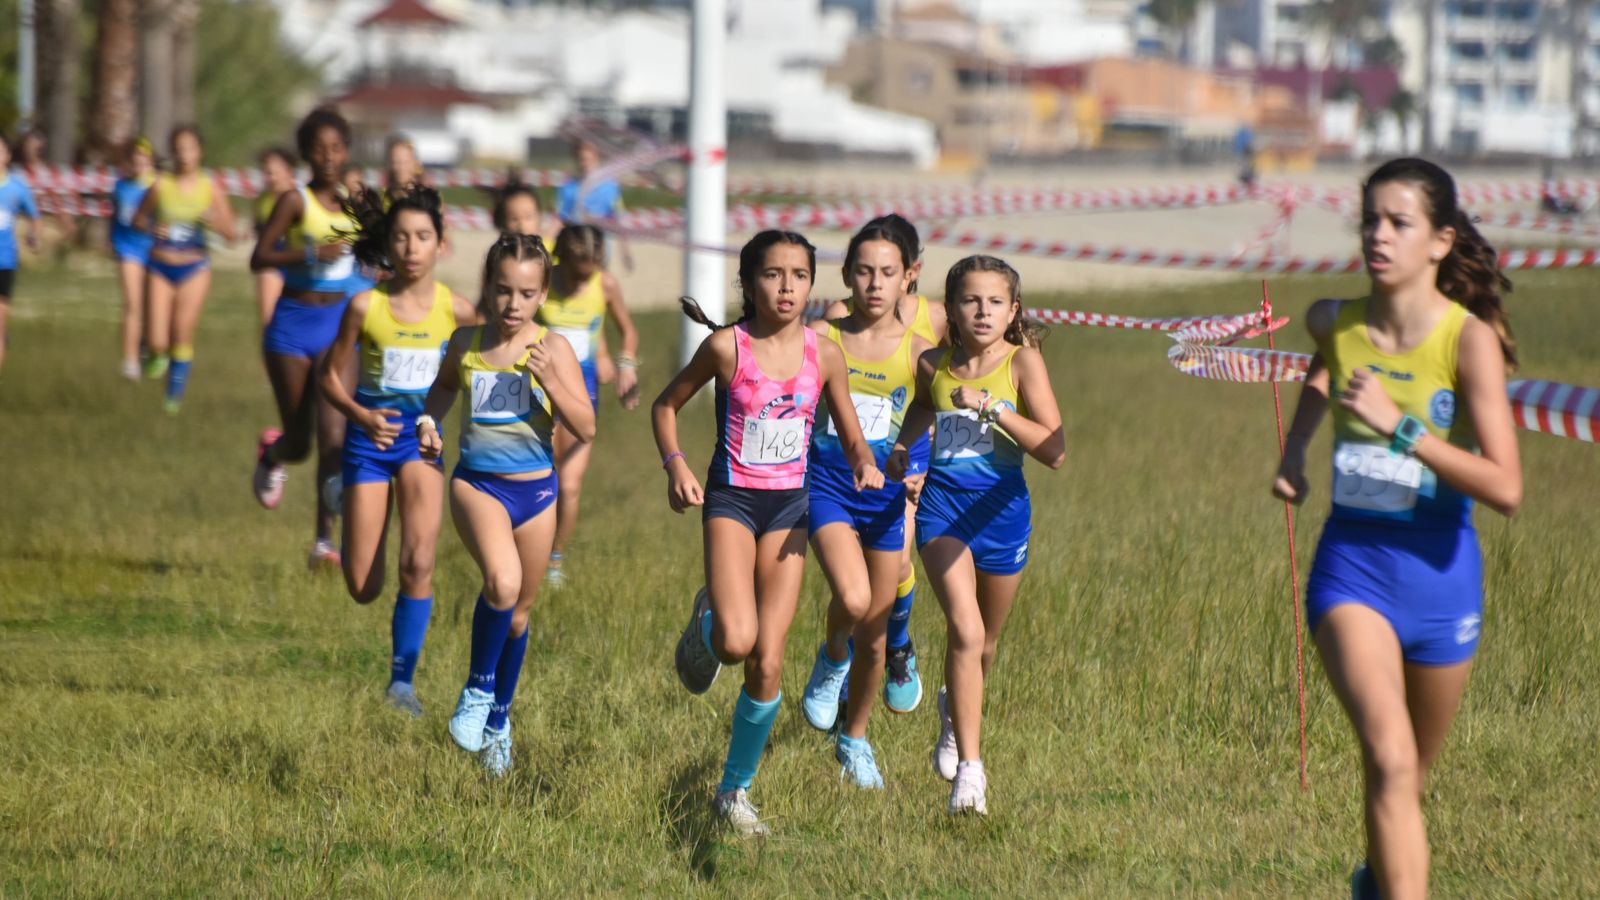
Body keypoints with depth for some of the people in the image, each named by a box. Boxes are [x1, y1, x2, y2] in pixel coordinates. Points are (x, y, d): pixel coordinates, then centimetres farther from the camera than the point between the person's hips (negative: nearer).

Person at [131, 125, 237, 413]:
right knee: (156, 341, -7)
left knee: (183, 334, -1)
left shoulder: (211, 188, -4)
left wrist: (215, 223, -22)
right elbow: (138, 218, 7)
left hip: (194, 268, 0)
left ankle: (175, 392, 16)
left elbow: (230, 234, -1)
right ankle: (157, 354, 29)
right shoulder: (161, 186, -6)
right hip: (161, 268, 0)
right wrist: (152, 228, -14)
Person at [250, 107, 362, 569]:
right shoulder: (295, 201, -7)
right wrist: (310, 255, -27)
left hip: (338, 324, 3)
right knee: (299, 440, 5)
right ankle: (272, 454, 43)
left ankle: (324, 540, -8)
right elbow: (259, 257, -15)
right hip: (293, 325, -3)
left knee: (333, 435, -10)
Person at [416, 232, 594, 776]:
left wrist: (550, 380, -22)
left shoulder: (552, 348, -6)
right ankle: (478, 689, -7)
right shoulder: (466, 343, 0)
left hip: (535, 490, 1)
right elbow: (445, 385, 23)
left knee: (519, 612, 14)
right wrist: (429, 421, 5)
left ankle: (497, 720, 36)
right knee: (502, 583, -29)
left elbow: (586, 429, -10)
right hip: (477, 483, -1)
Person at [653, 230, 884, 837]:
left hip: (790, 506, 3)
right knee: (737, 641, -23)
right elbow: (667, 405, 4)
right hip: (731, 499, -3)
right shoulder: (727, 347, -9)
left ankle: (735, 790, 15)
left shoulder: (823, 355, -1)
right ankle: (706, 623, 16)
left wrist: (865, 464, -13)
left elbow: (851, 435, 9)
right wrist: (675, 464, -11)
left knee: (768, 663, -1)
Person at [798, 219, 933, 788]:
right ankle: (832, 659, 11)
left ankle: (855, 738, 32)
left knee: (875, 630, 10)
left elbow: (928, 434, 4)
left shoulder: (917, 352, -1)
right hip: (827, 484, -2)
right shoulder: (821, 340, -3)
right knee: (852, 598, -26)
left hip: (885, 495, 2)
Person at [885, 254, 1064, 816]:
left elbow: (1055, 451, -18)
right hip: (943, 501, 0)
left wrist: (993, 408, -25)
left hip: (1001, 506, 0)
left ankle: (956, 711, 52)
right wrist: (902, 446, 8)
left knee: (984, 642, 18)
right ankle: (968, 768, -19)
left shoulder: (1023, 361, -9)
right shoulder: (933, 365, 0)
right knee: (964, 629, -19)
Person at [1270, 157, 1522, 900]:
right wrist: (1294, 448, 14)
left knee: (1408, 778, 18)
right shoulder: (1334, 323, -3)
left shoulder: (1469, 339, -15)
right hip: (1351, 564, 1)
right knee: (1389, 758, -23)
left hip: (1439, 569, -1)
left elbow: (1505, 488, -23)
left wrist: (1399, 426, -26)